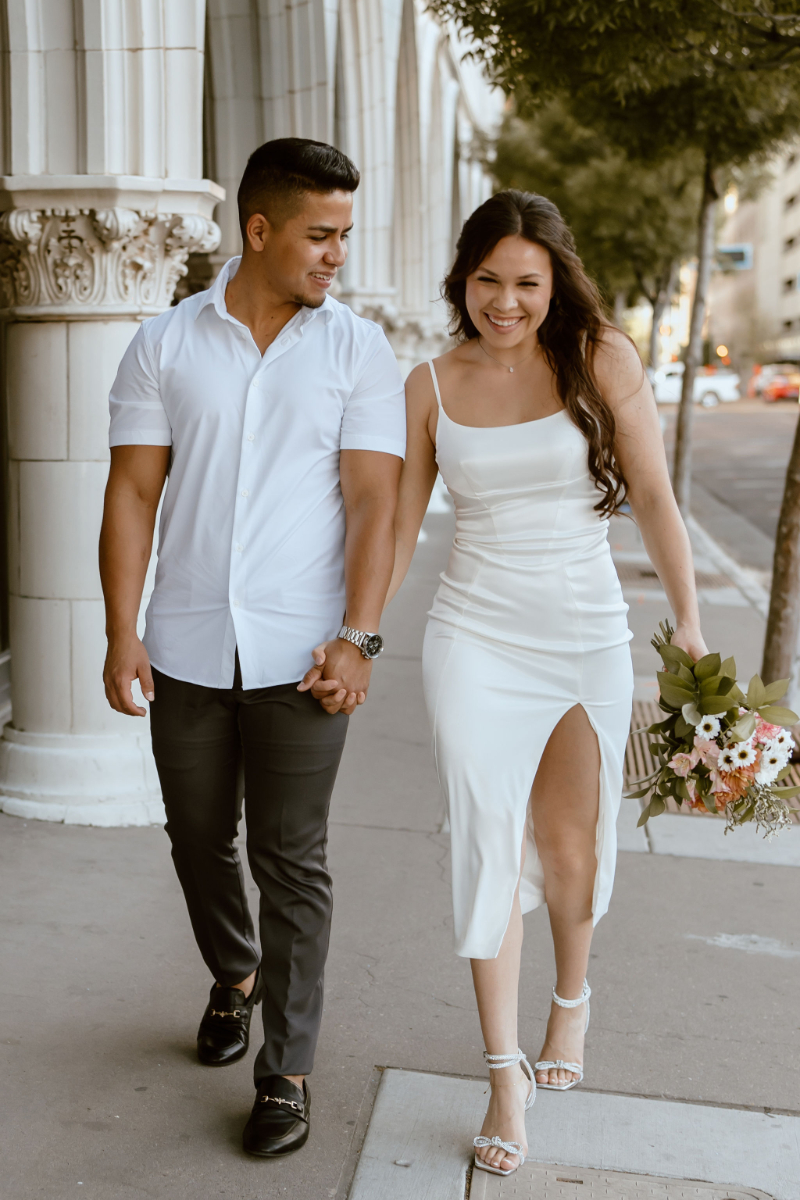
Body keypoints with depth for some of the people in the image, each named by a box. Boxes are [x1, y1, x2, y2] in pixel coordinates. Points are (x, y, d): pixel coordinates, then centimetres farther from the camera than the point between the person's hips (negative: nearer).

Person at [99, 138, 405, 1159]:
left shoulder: (358, 350, 0)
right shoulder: (164, 345, 3)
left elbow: (373, 502, -5)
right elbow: (132, 494, 2)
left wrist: (357, 638, -13)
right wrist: (121, 633, -4)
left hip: (300, 653, -2)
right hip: (186, 648, 2)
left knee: (291, 861, 3)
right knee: (199, 840, 16)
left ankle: (286, 1070, 17)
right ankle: (235, 977, 44)